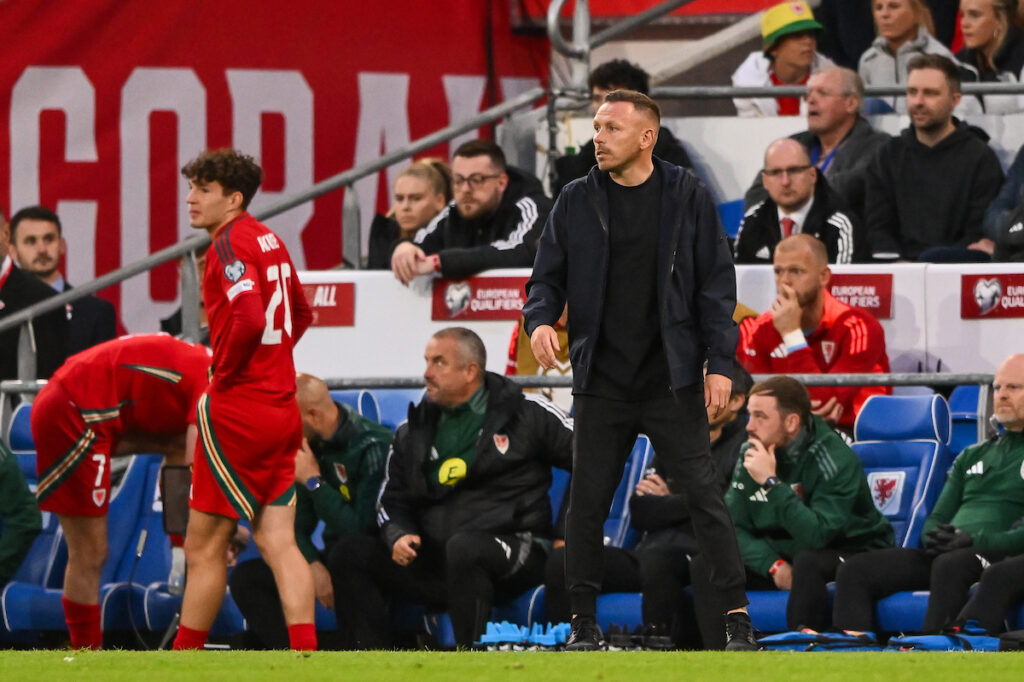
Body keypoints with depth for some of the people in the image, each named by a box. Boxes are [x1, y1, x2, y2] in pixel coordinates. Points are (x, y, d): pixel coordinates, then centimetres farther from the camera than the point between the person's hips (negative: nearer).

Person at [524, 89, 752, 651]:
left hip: (672, 383, -2)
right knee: (587, 501, 3)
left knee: (703, 495, -5)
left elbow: (716, 282, 2)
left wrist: (720, 362, -5)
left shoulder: (687, 196, 1)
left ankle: (737, 614, -1)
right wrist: (540, 319, -12)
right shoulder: (577, 201, 6)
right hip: (600, 382, 2)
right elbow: (548, 276, 10)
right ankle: (584, 620, 13)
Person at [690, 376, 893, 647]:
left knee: (808, 561, -39)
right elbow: (732, 527, -4)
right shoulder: (752, 453, -4)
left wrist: (771, 483, -34)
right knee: (705, 566, -11)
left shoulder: (836, 459, -23)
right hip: (781, 553, 6)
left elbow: (818, 535, -35)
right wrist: (773, 564, -22)